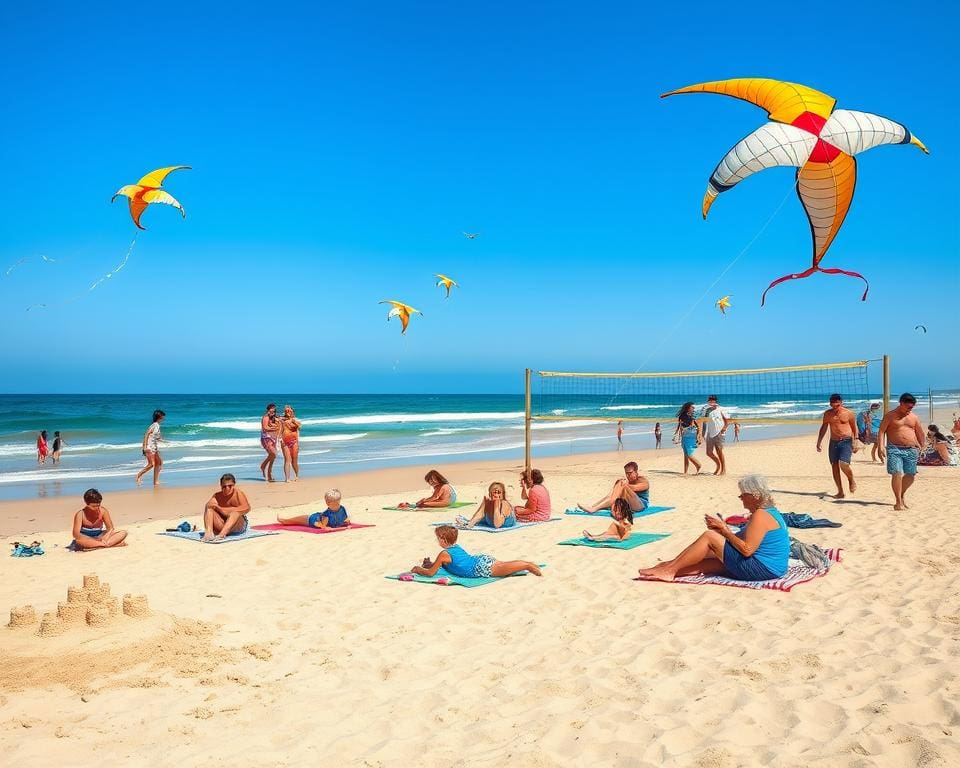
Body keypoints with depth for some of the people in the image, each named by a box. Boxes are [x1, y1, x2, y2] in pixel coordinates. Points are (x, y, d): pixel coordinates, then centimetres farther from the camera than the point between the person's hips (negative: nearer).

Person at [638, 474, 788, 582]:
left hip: (759, 569, -10)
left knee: (709, 536, -9)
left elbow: (746, 549, -23)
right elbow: (742, 541, 14)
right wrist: (723, 529, 3)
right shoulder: (768, 511, 15)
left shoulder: (760, 515, -17)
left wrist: (724, 530, -13)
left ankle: (669, 569, -3)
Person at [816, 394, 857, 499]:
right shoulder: (827, 414, 5)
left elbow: (854, 428, 6)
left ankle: (851, 480, 14)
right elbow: (823, 428, 14)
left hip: (846, 441, -4)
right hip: (833, 442, 4)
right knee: (834, 466, 3)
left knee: (843, 465, -19)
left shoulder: (848, 413, -3)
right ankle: (840, 492, 12)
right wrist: (819, 442, 11)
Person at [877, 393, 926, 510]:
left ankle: (901, 496, 28)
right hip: (894, 449, -5)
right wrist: (881, 447, -17)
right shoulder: (890, 416, 0)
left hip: (911, 450, 5)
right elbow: (881, 431, -5)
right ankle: (898, 502, -9)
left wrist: (921, 448, 18)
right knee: (897, 473, -16)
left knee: (911, 476, 5)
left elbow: (920, 434, 22)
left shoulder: (914, 417, 13)